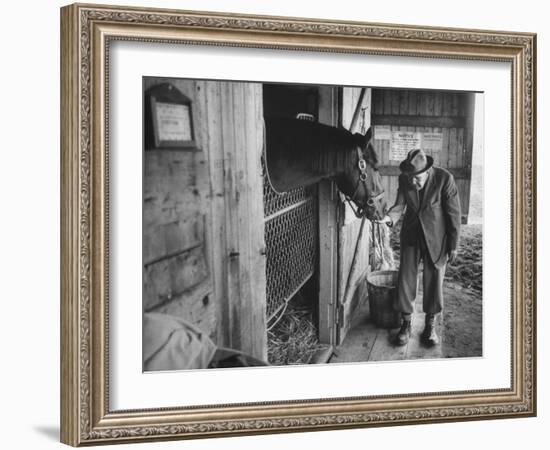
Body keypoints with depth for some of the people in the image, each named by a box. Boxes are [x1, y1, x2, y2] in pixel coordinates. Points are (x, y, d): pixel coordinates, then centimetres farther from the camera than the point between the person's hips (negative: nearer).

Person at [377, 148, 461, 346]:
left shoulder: (444, 179, -21)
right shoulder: (404, 179, -10)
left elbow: (454, 213, -13)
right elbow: (400, 205, -5)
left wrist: (453, 245, -9)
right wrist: (389, 217, -29)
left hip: (435, 238, -3)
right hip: (411, 235, 3)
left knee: (434, 280, 6)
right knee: (405, 278, 4)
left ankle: (430, 326, 22)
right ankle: (406, 324, 19)